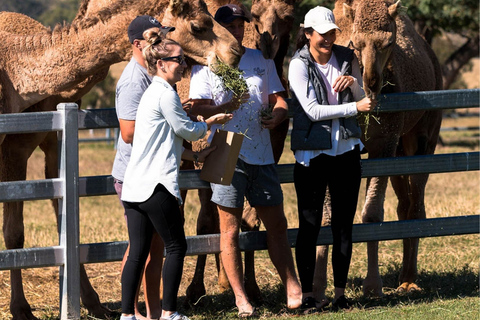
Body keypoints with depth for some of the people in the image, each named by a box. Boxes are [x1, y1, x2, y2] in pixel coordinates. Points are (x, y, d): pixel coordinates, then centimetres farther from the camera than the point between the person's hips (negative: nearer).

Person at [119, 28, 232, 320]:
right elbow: (188, 131, -3)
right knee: (176, 246, 3)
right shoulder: (166, 94, -10)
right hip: (156, 185, -9)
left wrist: (194, 156, 22)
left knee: (138, 252, 6)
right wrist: (212, 121, 14)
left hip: (134, 186, 9)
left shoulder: (152, 93, 20)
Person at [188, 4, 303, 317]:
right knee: (230, 229, -2)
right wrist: (226, 106, -25)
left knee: (277, 224, 7)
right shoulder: (206, 65, 2)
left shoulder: (261, 60, 14)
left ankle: (293, 290, 12)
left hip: (261, 154, 4)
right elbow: (198, 108, -7)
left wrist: (277, 116, -8)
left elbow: (279, 99, 15)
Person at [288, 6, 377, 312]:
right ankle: (307, 295, 6)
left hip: (346, 149, 4)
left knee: (344, 225, 7)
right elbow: (313, 110, -17)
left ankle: (341, 293, 15)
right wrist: (356, 107, -21)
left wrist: (353, 81, -9)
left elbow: (363, 98, 13)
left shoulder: (346, 57, 4)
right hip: (312, 153, -4)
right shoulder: (299, 65, -9)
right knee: (310, 226, -1)